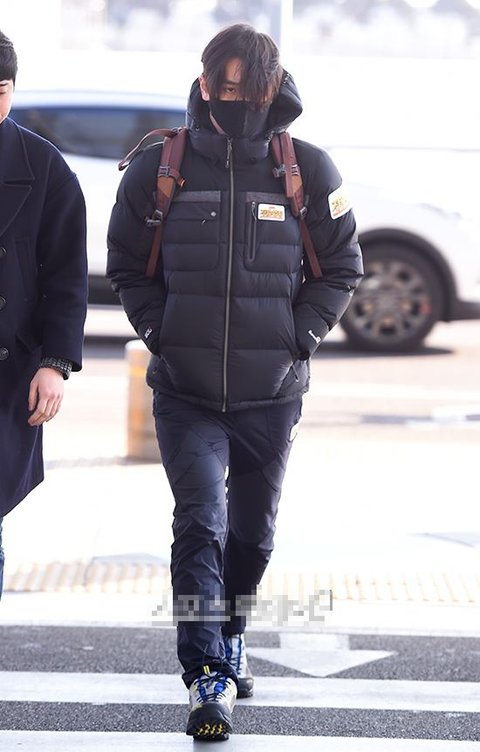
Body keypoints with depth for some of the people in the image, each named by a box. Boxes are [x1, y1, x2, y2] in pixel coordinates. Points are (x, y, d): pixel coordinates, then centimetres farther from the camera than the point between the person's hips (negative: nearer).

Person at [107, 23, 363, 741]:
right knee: (201, 519, -16)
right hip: (185, 393, -1)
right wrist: (161, 334, -4)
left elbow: (341, 269, 7)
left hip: (271, 394, 2)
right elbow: (127, 267, 8)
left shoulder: (307, 172, -2)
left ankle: (231, 630, 40)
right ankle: (210, 676, -18)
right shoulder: (158, 169, -3)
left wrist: (296, 339, -5)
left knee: (253, 528, 15)